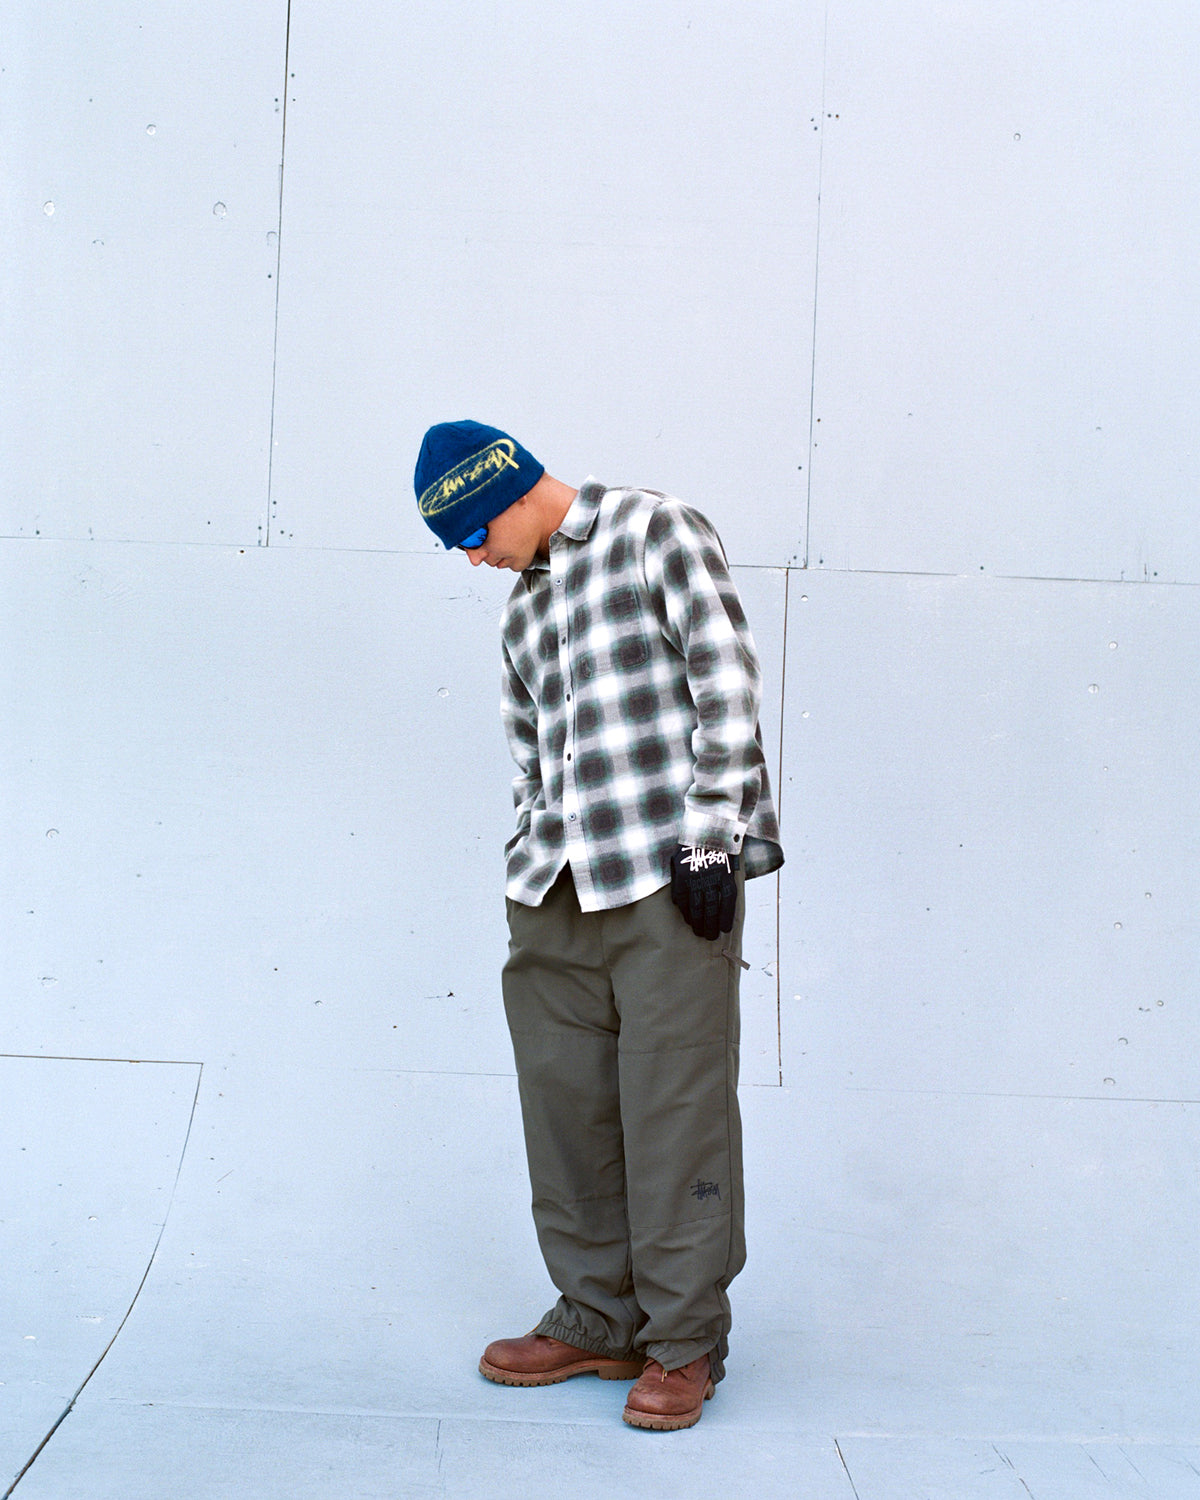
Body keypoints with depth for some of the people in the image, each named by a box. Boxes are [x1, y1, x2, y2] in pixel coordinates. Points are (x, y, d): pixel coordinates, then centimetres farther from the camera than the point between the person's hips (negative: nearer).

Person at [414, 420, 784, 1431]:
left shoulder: (657, 531, 3)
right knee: (563, 1099, 4)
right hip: (557, 890, 7)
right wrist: (532, 872, 17)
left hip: (670, 868, -7)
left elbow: (727, 682, -5)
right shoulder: (523, 608, 23)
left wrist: (711, 832, -11)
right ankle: (600, 1320, 16)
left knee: (674, 1101, -4)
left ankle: (684, 1338, 7)